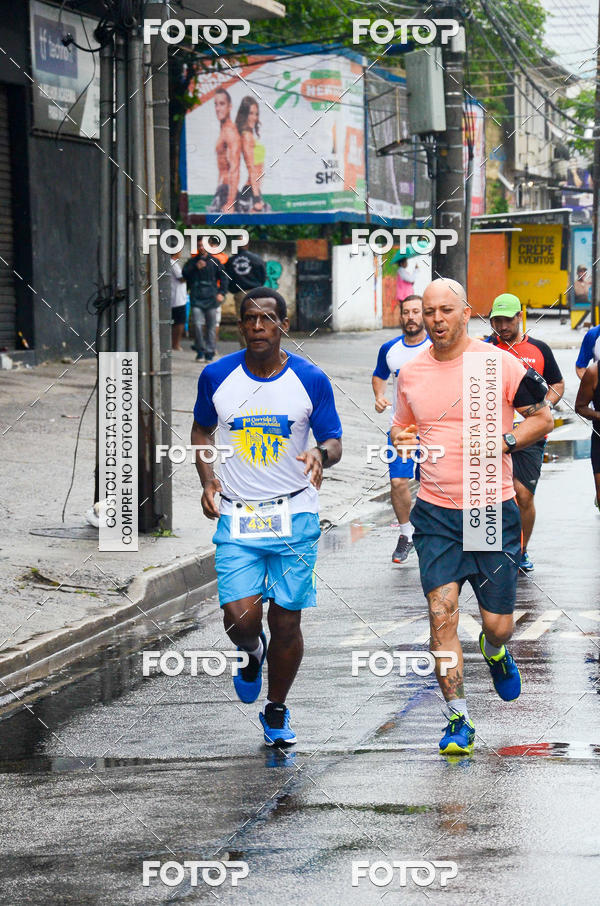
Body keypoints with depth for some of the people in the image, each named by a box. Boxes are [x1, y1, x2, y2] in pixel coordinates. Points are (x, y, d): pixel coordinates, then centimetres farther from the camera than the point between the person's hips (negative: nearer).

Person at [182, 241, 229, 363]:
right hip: (196, 298, 0)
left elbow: (224, 278, 10)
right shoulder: (192, 261, 12)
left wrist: (221, 293, -1)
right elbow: (185, 273, 0)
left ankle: (210, 352, 8)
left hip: (211, 298, 0)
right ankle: (200, 351, 1)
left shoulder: (214, 261, 10)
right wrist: (196, 267, -13)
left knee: (211, 326, 1)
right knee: (197, 325, -10)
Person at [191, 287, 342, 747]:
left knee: (286, 622, 4)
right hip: (237, 518, 0)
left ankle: (277, 711, 26)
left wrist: (320, 454, -21)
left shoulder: (311, 380, -4)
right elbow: (202, 430, 16)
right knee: (241, 618, -13)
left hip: (295, 516, 0)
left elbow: (334, 441, 3)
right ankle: (252, 653, 26)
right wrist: (207, 479, 1)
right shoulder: (217, 377, -1)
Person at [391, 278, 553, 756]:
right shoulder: (411, 372, 6)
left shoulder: (500, 364, -5)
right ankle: (459, 721, -4)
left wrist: (505, 441, -16)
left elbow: (543, 418, 1)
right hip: (437, 514, 2)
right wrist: (402, 440, -1)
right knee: (442, 614, -11)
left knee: (497, 623, 3)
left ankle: (495, 651, 41)